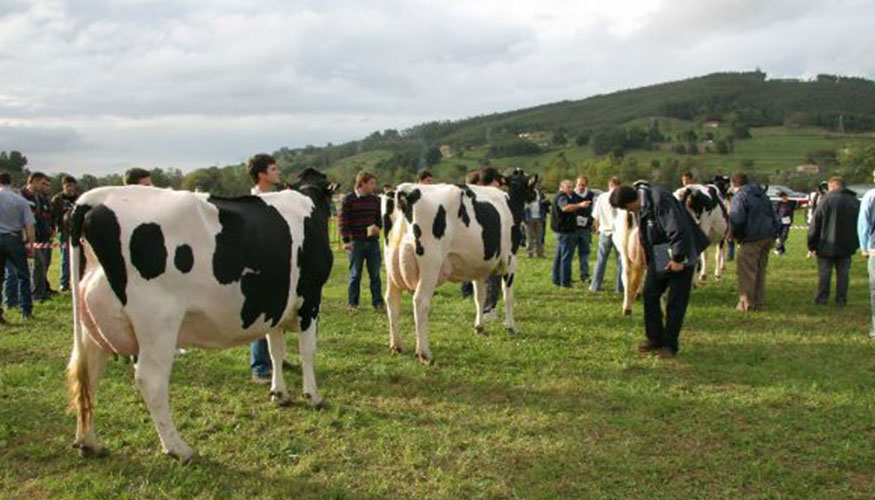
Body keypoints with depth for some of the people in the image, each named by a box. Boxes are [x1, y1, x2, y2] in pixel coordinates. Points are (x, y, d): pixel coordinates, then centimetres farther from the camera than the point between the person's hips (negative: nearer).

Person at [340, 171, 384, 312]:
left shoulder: (375, 200, 8)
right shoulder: (348, 200, -5)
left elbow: (380, 217, 18)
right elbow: (343, 221, -6)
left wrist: (378, 226, -5)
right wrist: (346, 240, -12)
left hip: (373, 241, 4)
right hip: (356, 242, -4)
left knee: (375, 273, 5)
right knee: (355, 274, 5)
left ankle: (378, 302, 12)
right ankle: (352, 303, 15)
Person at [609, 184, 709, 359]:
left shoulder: (660, 200, -26)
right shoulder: (642, 205, 4)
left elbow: (678, 230, -27)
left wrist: (678, 258, -20)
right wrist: (648, 259, 13)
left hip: (679, 259, -9)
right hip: (658, 259, 9)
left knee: (676, 302, 0)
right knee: (649, 295, 8)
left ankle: (670, 344, 10)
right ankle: (655, 339, 20)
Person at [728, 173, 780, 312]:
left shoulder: (739, 196, -8)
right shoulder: (762, 194, 19)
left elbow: (736, 220, -17)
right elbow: (772, 215, 20)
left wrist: (734, 235, 0)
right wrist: (773, 235, 21)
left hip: (752, 239, -8)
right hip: (768, 237, 8)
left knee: (747, 273, -1)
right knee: (760, 271, 14)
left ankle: (746, 304, 2)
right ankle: (759, 303, 17)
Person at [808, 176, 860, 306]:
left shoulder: (827, 199, -11)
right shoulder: (855, 202, 7)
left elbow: (815, 224, -11)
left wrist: (811, 244, -4)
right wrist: (855, 244, 16)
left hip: (827, 246, -4)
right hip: (846, 247, 4)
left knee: (824, 274, 4)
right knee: (843, 273, 11)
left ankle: (821, 299, 9)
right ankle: (841, 299, 14)